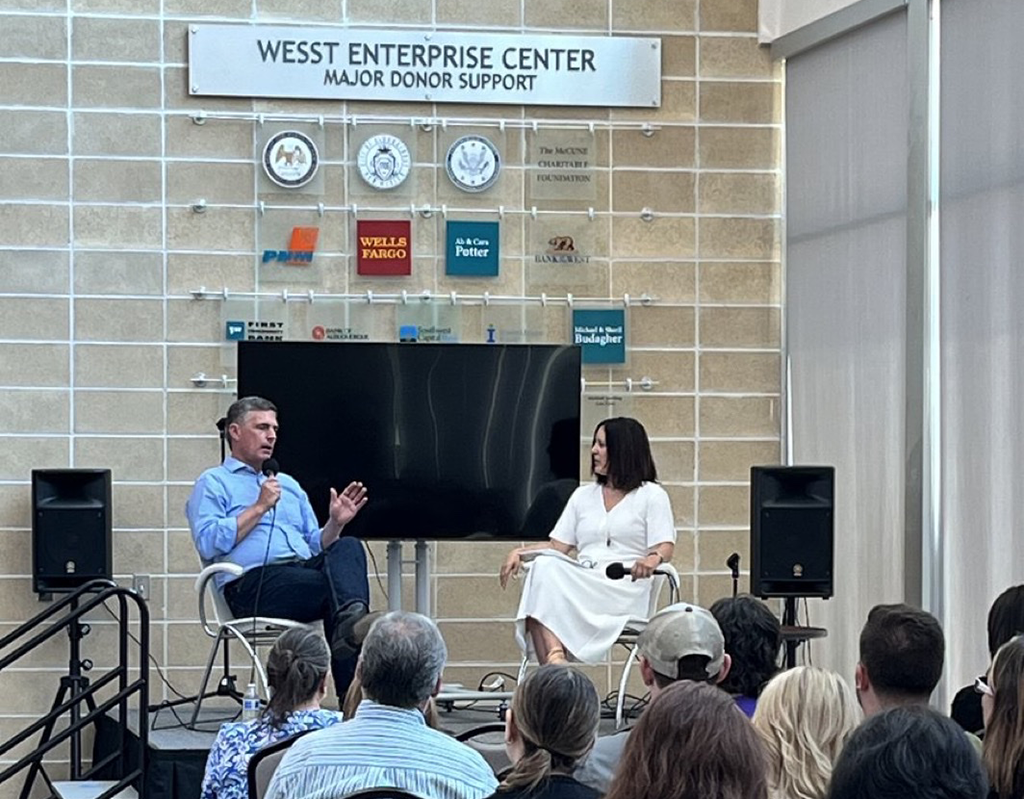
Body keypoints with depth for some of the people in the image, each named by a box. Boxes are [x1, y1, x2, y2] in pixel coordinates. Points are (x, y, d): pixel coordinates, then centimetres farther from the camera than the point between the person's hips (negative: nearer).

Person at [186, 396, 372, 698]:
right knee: (334, 589, -33)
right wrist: (260, 507, -5)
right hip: (253, 583, -5)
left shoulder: (288, 484, 32)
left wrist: (336, 523, 8)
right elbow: (209, 543, -6)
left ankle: (351, 621, -54)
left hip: (306, 569, 5)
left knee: (349, 548, -30)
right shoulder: (213, 483, 12)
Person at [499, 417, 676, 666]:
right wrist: (520, 552, 3)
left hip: (624, 590, -5)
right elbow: (558, 545, 20)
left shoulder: (651, 495, 11)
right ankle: (554, 666, -47)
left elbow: (665, 547, -1)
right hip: (582, 584, 5)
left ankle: (553, 660, -43)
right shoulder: (583, 495, 26)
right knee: (544, 566, -31)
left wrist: (653, 559, -24)